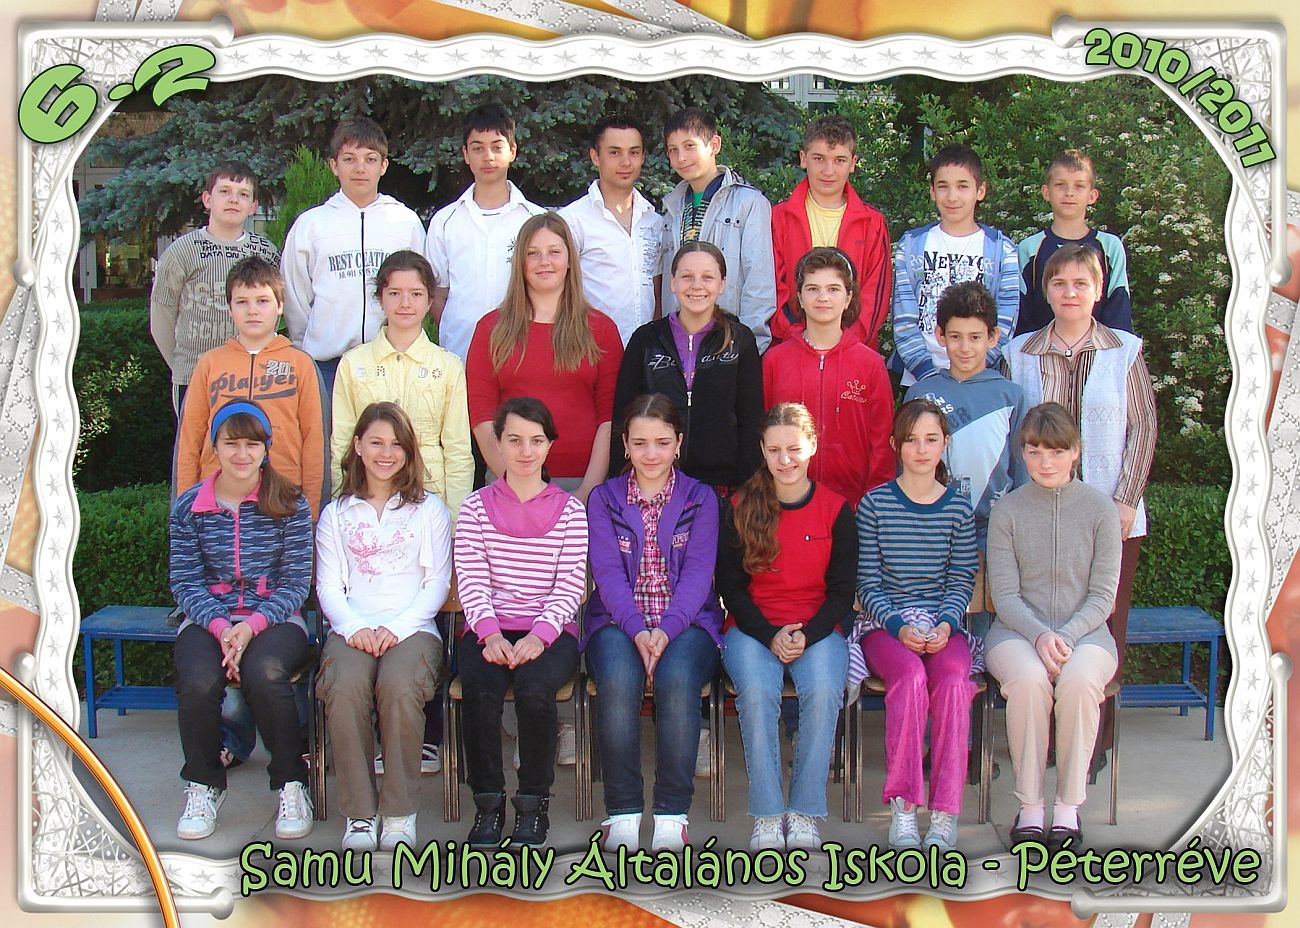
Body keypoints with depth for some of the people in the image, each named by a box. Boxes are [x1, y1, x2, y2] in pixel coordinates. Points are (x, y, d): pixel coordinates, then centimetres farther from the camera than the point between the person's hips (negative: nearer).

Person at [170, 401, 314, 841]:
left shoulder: (289, 504, 3)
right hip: (209, 619, 2)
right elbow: (185, 582, 2)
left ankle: (292, 783, -12)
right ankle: (203, 785, -4)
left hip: (274, 619, -1)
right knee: (198, 681, -31)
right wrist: (220, 627, -16)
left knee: (264, 674, -35)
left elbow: (297, 581, -1)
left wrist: (253, 625, -16)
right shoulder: (189, 506, 7)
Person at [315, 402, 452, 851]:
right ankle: (359, 812, -23)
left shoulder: (429, 510, 16)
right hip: (352, 628, 1)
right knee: (345, 689, -34)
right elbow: (328, 586, 11)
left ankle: (401, 813, -22)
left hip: (412, 627, -1)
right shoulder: (336, 514, 20)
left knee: (399, 688, -35)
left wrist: (397, 628, -10)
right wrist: (355, 628, -10)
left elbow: (438, 583, 7)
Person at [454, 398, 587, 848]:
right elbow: (471, 579, 1)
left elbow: (570, 587, 0)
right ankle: (487, 804, -11)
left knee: (534, 688, -31)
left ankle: (533, 805, -12)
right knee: (481, 690, -30)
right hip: (489, 628, 1)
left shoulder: (570, 511, 8)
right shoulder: (476, 506, 10)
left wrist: (540, 635, -17)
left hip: (549, 630, -1)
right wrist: (489, 633, -16)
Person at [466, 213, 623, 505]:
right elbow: (481, 414, 2)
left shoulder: (601, 329, 8)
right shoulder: (492, 328, 9)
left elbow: (610, 416, 2)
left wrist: (587, 491, -9)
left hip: (583, 483, 0)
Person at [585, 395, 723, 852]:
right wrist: (637, 630, -19)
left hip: (686, 621, 0)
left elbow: (698, 573, -2)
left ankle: (673, 811, -24)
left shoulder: (700, 498, 10)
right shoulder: (603, 498, 11)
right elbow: (607, 574, -1)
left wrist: (666, 629, -20)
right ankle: (622, 810, -22)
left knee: (677, 680, -34)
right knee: (619, 682, -33)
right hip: (618, 621, 0)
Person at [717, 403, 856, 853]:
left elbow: (842, 590, 5)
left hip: (818, 629, 0)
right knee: (757, 693, -31)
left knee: (823, 692, -30)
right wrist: (770, 636, -13)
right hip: (752, 627, 0)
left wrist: (806, 635, -13)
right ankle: (767, 813, -21)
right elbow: (730, 585, 3)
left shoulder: (836, 510, 5)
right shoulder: (741, 508, 4)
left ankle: (805, 811, -17)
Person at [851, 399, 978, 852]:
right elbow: (868, 583, -1)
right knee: (910, 675, -33)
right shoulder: (875, 505, 2)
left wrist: (946, 624, -12)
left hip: (945, 625, 2)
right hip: (885, 624, -2)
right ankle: (902, 806, -25)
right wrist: (899, 626, -16)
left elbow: (962, 580, 6)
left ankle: (945, 811, -25)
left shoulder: (958, 507, 8)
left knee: (952, 678, -30)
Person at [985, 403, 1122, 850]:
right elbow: (1005, 595, -1)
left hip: (1085, 630, 0)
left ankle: (1068, 807, -18)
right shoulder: (1007, 511, 4)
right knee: (1029, 678, -34)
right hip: (1017, 631, 0)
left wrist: (1066, 636, -17)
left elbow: (1103, 594, -1)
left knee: (1079, 679, -34)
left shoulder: (1101, 509, 4)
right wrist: (1039, 635, -19)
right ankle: (1030, 807, -20)